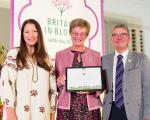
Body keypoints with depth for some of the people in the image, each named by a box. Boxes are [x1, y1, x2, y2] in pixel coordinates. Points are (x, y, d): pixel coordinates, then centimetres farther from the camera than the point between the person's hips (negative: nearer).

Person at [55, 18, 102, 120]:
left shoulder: (96, 55, 8)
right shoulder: (60, 55, 7)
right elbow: (55, 82, 12)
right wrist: (59, 81, -10)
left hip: (90, 106, 0)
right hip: (67, 106, 0)